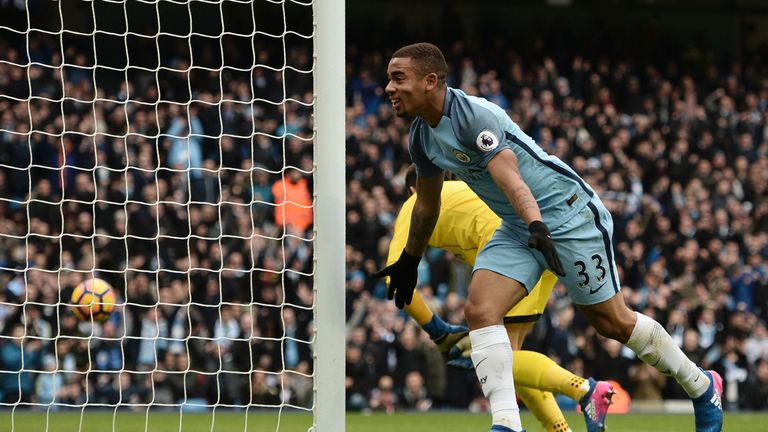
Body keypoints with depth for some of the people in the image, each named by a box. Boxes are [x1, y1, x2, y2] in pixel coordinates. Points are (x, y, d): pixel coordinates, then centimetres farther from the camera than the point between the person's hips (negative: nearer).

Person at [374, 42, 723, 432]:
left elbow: (510, 178, -38)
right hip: (518, 228, 8)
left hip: (568, 212, -8)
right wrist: (409, 260, 27)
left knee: (611, 321, 1)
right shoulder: (421, 137, 3)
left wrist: (537, 227, -51)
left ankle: (702, 387, 21)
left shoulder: (474, 115, -25)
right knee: (479, 310, -15)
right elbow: (427, 203, 19)